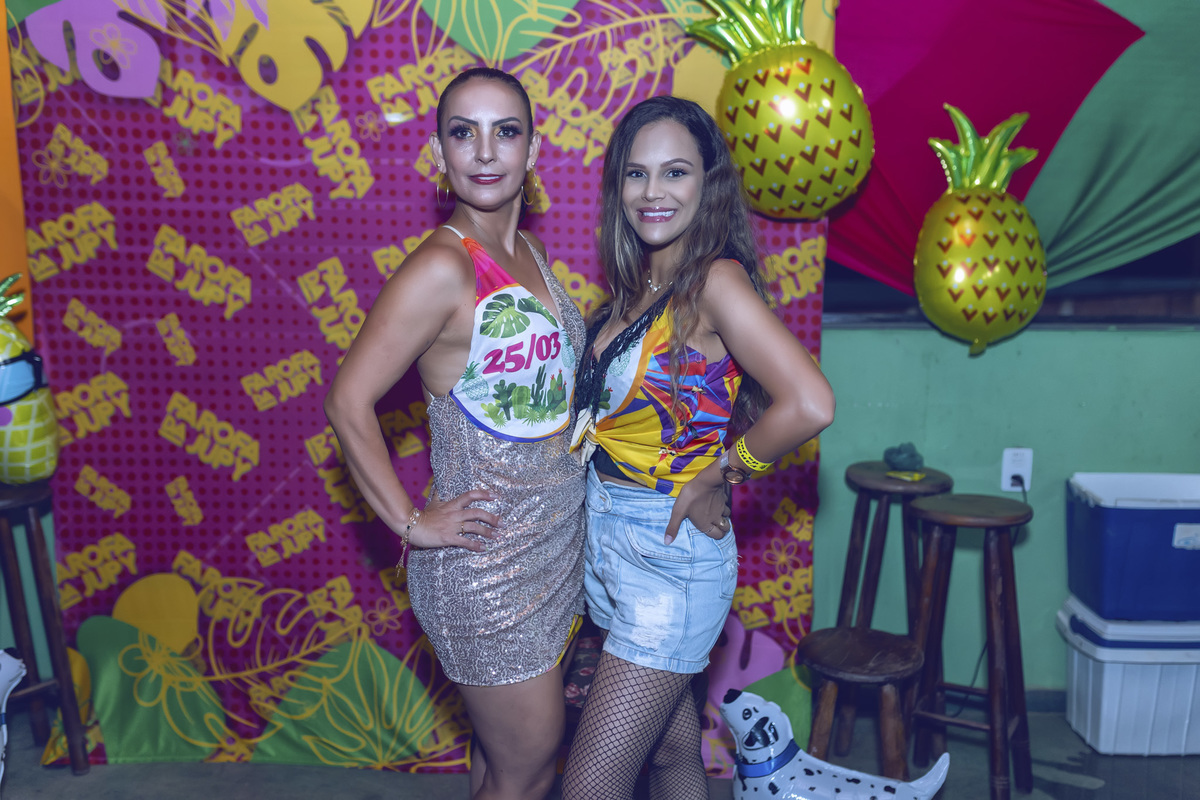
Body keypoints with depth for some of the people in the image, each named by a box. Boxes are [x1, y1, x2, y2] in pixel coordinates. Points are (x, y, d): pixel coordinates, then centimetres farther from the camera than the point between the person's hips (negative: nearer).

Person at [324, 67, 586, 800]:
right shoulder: (442, 268, -19)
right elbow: (349, 403, -18)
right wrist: (412, 523, -16)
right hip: (486, 562, -7)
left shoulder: (529, 252, 5)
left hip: (555, 542, 7)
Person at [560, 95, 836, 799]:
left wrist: (721, 471, -16)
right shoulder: (637, 282, 7)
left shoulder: (716, 279, -18)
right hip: (606, 539, 7)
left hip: (671, 557, -7)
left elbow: (810, 405, -31)